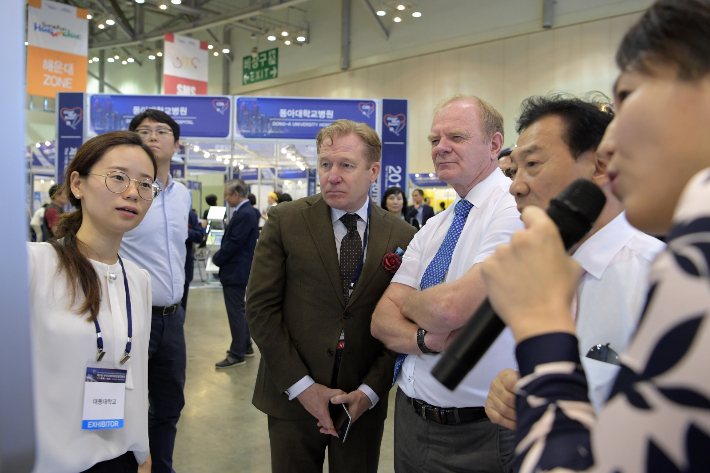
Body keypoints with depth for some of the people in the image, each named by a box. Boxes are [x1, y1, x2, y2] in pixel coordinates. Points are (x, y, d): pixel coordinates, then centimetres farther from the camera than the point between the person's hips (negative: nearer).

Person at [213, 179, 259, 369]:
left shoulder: (244, 214, -20)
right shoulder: (246, 211, 12)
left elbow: (234, 242, -22)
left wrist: (217, 258, -9)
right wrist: (220, 256, 8)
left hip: (236, 271, -11)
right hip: (237, 270, 11)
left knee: (236, 312, -3)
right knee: (238, 310, 19)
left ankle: (237, 355, 6)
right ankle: (246, 346, 31)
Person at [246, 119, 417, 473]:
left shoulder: (403, 237, -2)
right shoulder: (285, 220, -5)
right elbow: (260, 308, -8)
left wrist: (370, 391, -9)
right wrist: (302, 386, -11)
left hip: (364, 404, 1)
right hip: (292, 399, 0)